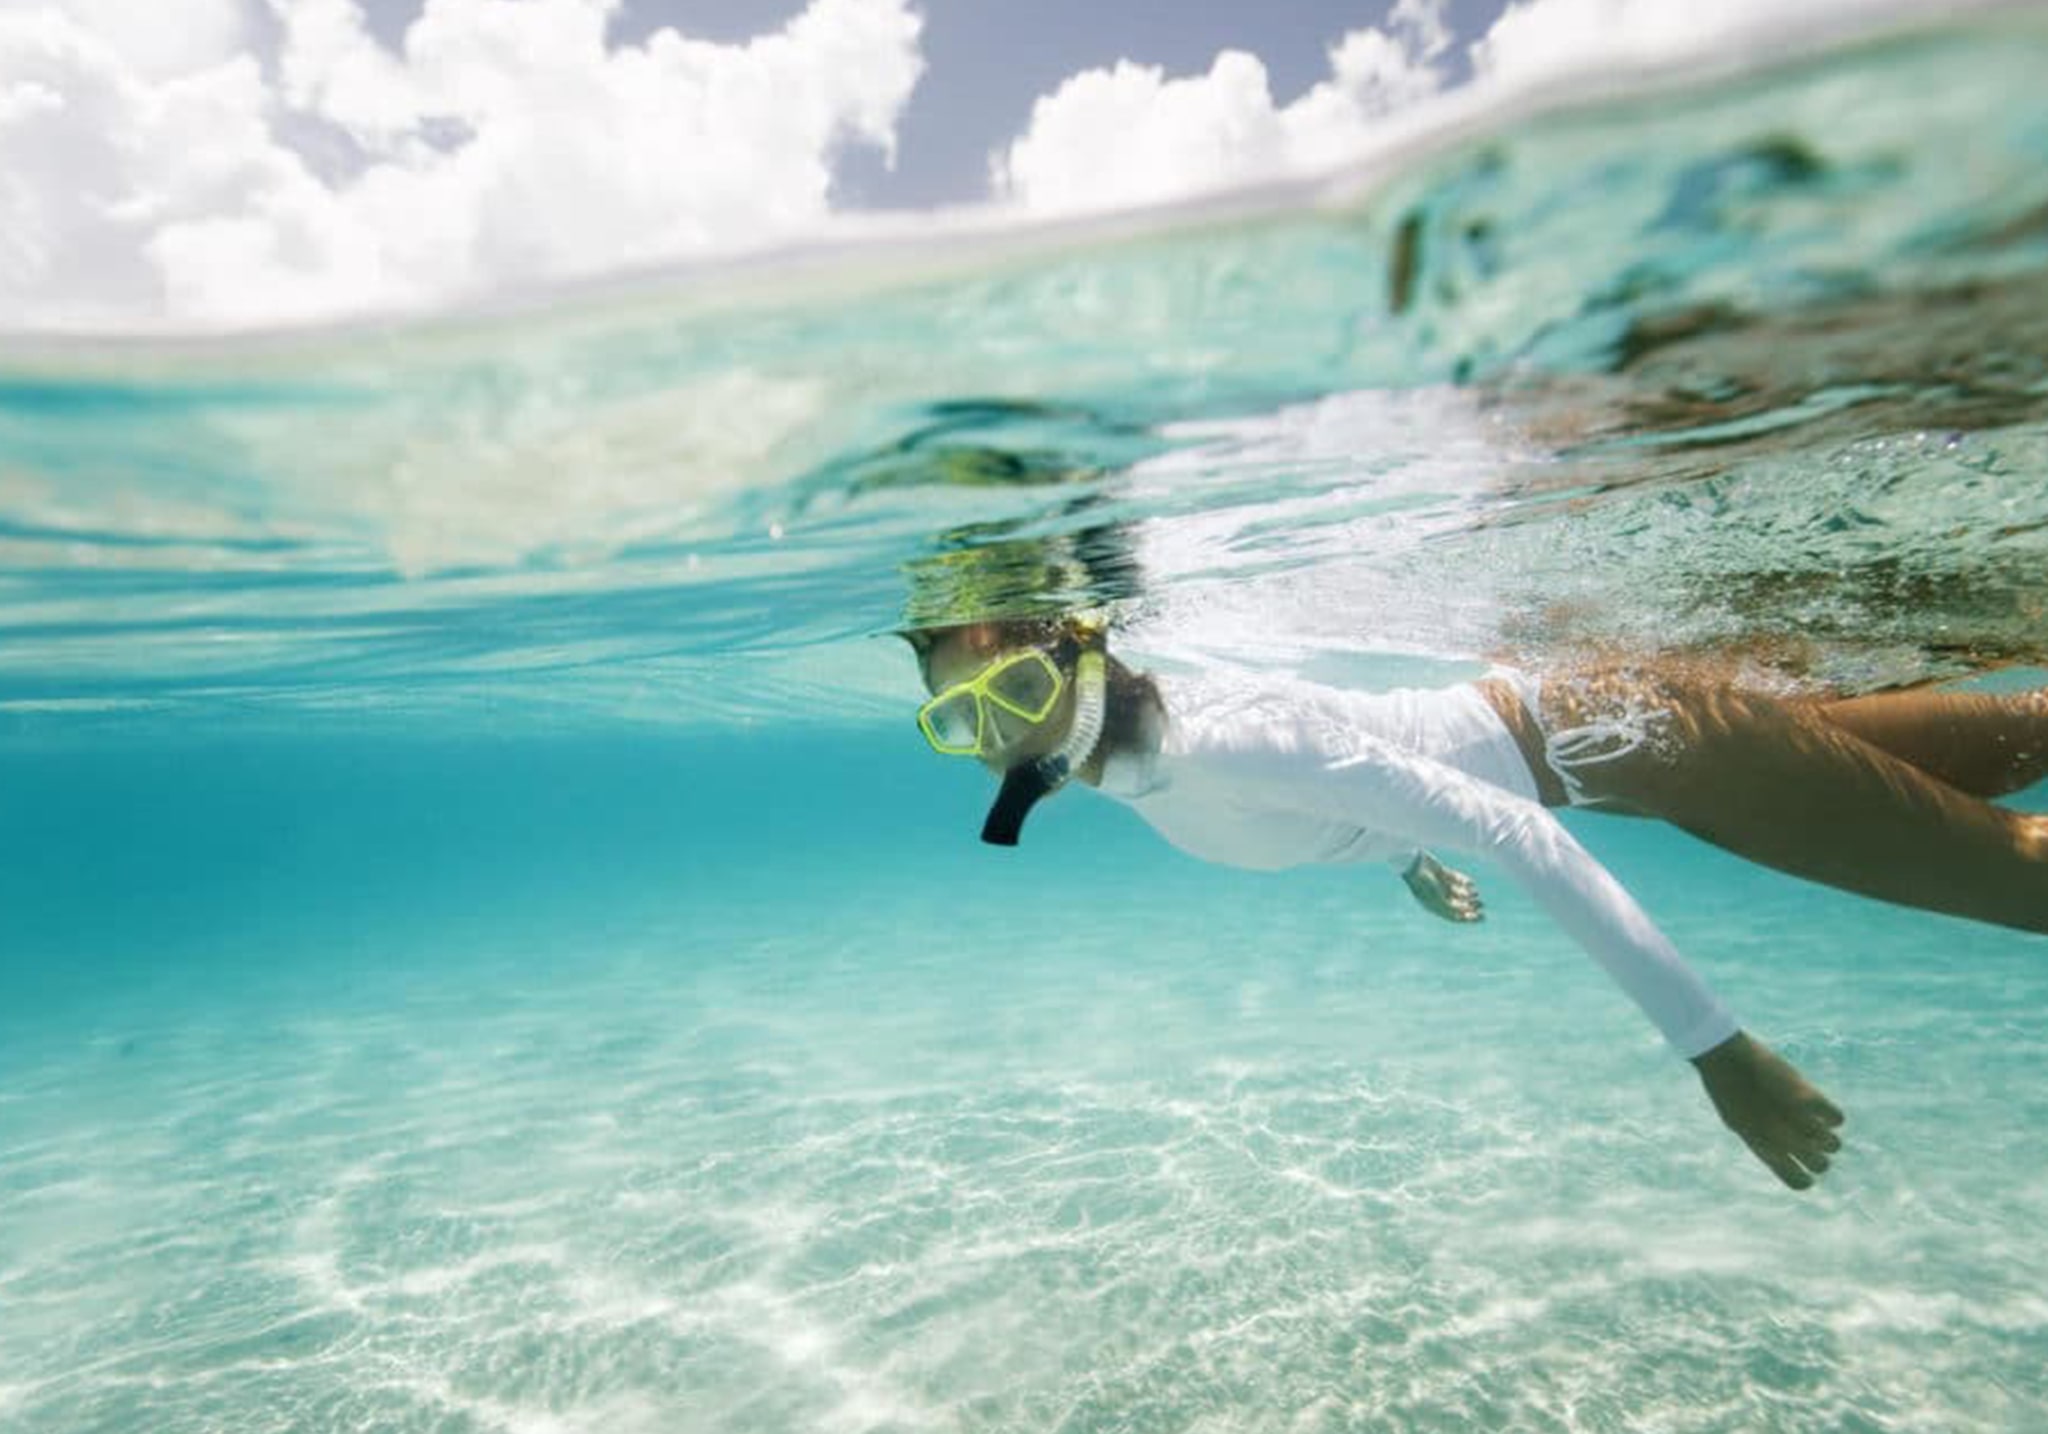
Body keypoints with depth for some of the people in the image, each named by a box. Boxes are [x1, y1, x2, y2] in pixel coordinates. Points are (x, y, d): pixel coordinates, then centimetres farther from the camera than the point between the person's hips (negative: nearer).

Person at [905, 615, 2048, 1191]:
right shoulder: (1127, 746, -9)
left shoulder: (1227, 745, -37)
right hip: (1544, 709, 7)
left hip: (1602, 732, -7)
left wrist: (1716, 1047, -32)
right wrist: (1409, 855, 20)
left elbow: (1515, 834, -36)